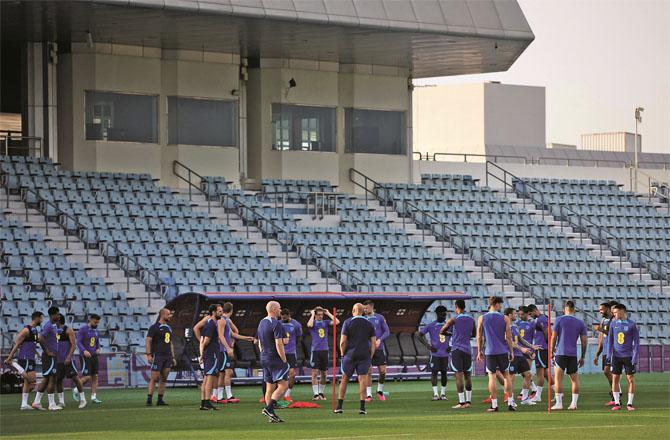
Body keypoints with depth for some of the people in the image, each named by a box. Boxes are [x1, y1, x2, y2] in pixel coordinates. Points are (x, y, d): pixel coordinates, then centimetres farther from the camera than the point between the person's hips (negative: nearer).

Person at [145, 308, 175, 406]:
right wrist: (149, 354, -18)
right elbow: (148, 341, -9)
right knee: (154, 378, -11)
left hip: (167, 357, 7)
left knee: (164, 379, 5)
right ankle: (149, 399, -11)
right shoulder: (154, 327, -4)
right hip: (157, 355, -7)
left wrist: (173, 357, 18)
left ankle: (160, 400, 9)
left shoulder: (169, 328, 18)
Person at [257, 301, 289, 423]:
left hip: (264, 359, 9)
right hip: (275, 359, -9)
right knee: (283, 385, -6)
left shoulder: (261, 323, 13)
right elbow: (279, 345, -20)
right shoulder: (276, 324, -15)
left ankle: (271, 415, 10)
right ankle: (268, 408, -18)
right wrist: (284, 361, -14)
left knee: (270, 387, 10)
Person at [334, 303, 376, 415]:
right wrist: (370, 357, 9)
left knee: (344, 380, 9)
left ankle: (339, 407, 9)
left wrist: (343, 355, 5)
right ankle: (362, 408, -6)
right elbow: (374, 343, 3)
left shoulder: (348, 323, -2)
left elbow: (342, 342, -7)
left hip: (350, 355, -1)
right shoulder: (369, 324, 6)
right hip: (364, 355, 1)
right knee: (362, 380, 0)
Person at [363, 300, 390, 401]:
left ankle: (380, 391, 22)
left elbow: (387, 331, 2)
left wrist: (380, 340, -14)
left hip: (379, 348, 0)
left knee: (383, 371, 0)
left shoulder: (380, 318, 3)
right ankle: (368, 395, -1)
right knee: (368, 372, -6)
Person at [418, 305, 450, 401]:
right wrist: (427, 345, -7)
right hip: (435, 353, -3)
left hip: (445, 354, 3)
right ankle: (435, 393, -8)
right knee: (434, 372, -8)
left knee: (444, 372, 4)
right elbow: (420, 335, 2)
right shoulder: (431, 326, -2)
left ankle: (443, 393, 12)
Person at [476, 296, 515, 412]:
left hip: (489, 351, 0)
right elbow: (508, 337, -2)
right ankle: (510, 402, 9)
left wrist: (479, 351, 12)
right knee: (506, 375, 11)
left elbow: (479, 337, 4)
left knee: (492, 376, 2)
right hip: (503, 351, 0)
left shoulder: (482, 319, 1)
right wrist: (511, 352, 4)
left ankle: (494, 405, -2)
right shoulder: (505, 318, -1)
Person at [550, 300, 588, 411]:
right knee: (575, 379, 11)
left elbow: (554, 337, -2)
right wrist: (582, 357, 14)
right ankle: (574, 403, 7)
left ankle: (559, 403, -7)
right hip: (573, 354, 3)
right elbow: (584, 341, 7)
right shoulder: (580, 323, 8)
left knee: (558, 378, -2)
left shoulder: (559, 320, -1)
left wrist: (552, 349, 12)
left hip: (561, 353, -3)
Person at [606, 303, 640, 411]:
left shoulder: (632, 325, -4)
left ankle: (630, 404, 5)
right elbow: (610, 340, 10)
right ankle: (617, 403, 8)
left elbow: (636, 342, -3)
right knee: (615, 379, 0)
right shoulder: (613, 323, 5)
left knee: (631, 379, -2)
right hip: (616, 356, 3)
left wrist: (635, 358, -8)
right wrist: (609, 355, 4)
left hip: (628, 356, -3)